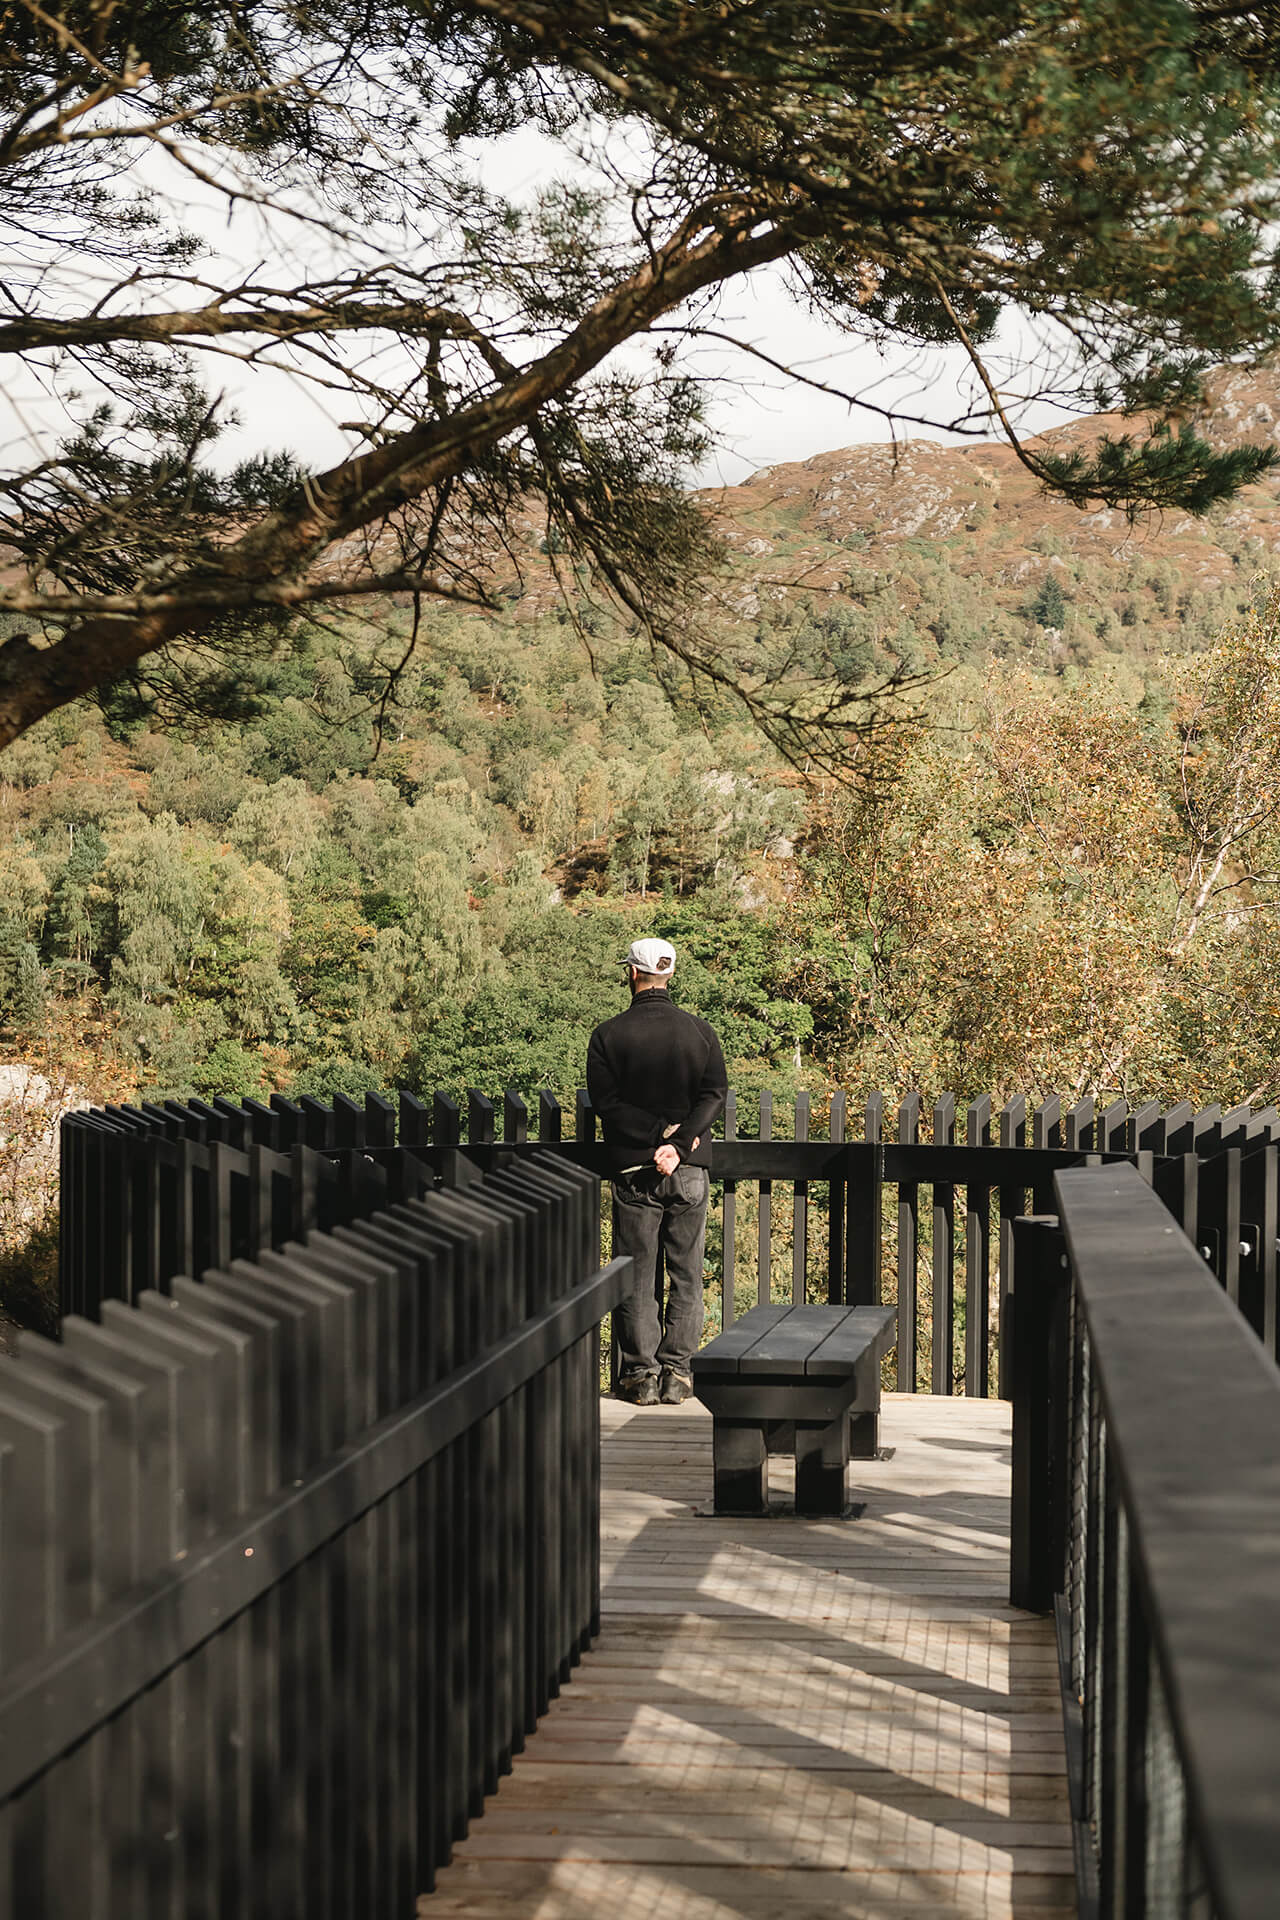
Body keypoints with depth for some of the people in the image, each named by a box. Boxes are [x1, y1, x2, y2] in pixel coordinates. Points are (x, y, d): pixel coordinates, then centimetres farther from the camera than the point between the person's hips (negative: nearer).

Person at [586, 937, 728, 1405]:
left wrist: (660, 1132, -10)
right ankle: (677, 1371, 7)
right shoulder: (699, 1031, 2)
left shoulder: (608, 1035, -3)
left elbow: (607, 1101, -10)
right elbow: (715, 1093, -7)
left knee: (636, 1276, 5)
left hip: (633, 1169, -1)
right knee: (686, 1274, 9)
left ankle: (641, 1374, 4)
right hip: (690, 1172, 1)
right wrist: (678, 1143, -14)